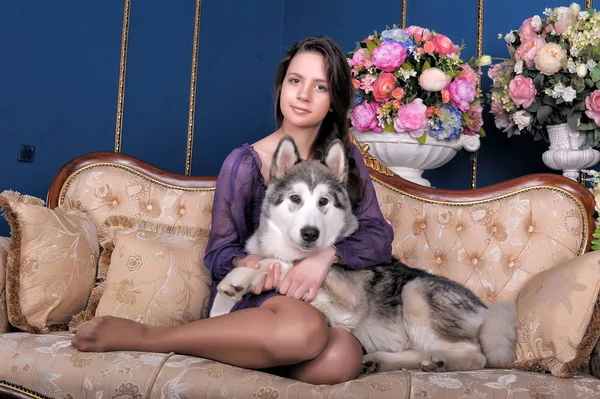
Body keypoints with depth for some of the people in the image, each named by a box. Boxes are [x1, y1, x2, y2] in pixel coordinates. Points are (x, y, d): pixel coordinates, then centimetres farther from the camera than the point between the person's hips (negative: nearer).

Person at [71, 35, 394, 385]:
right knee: (305, 329, -41)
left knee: (344, 356, -36)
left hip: (322, 299, 4)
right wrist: (245, 263, -23)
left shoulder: (346, 157, 6)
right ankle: (139, 334, -22)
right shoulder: (245, 163, -3)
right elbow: (219, 252, 0)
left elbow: (379, 237, -3)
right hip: (254, 298, -3)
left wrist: (328, 254, -22)